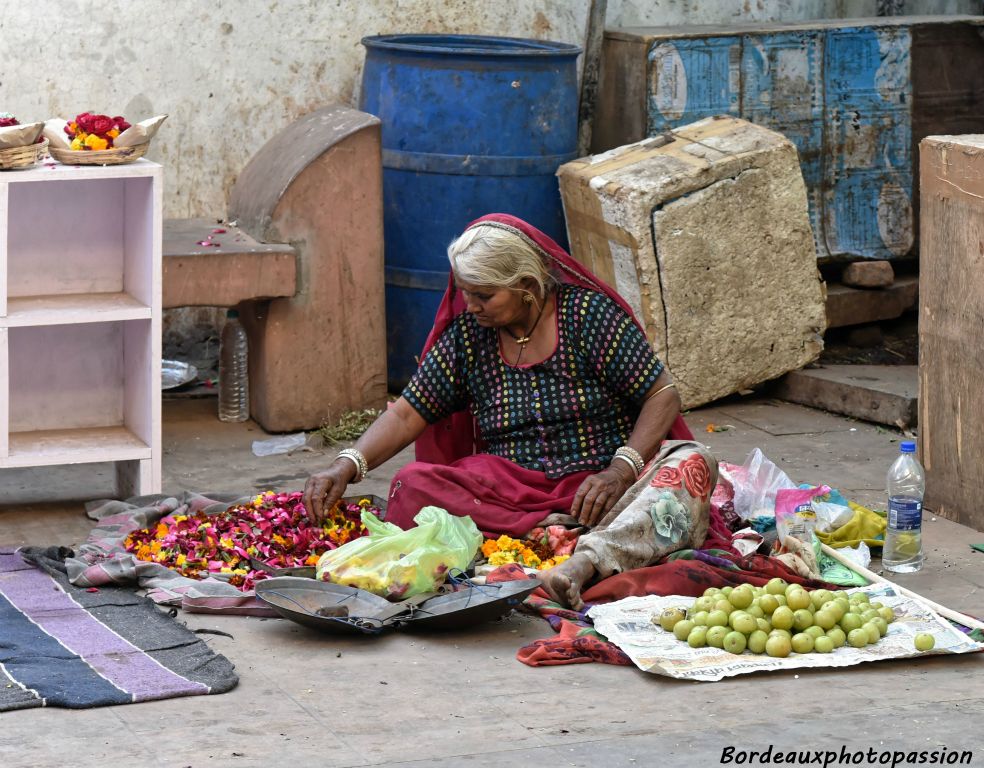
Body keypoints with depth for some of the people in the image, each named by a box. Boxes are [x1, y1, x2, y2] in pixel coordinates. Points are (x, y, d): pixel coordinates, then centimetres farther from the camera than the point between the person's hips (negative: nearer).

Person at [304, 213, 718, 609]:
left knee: (691, 462, -32)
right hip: (511, 488, 2)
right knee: (412, 486, -25)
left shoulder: (590, 313, -3)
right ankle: (565, 534, -34)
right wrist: (348, 464, -10)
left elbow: (663, 396, -4)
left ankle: (588, 559, -55)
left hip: (600, 480, -2)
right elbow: (406, 414, 7)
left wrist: (621, 470, -19)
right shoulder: (466, 333, 7)